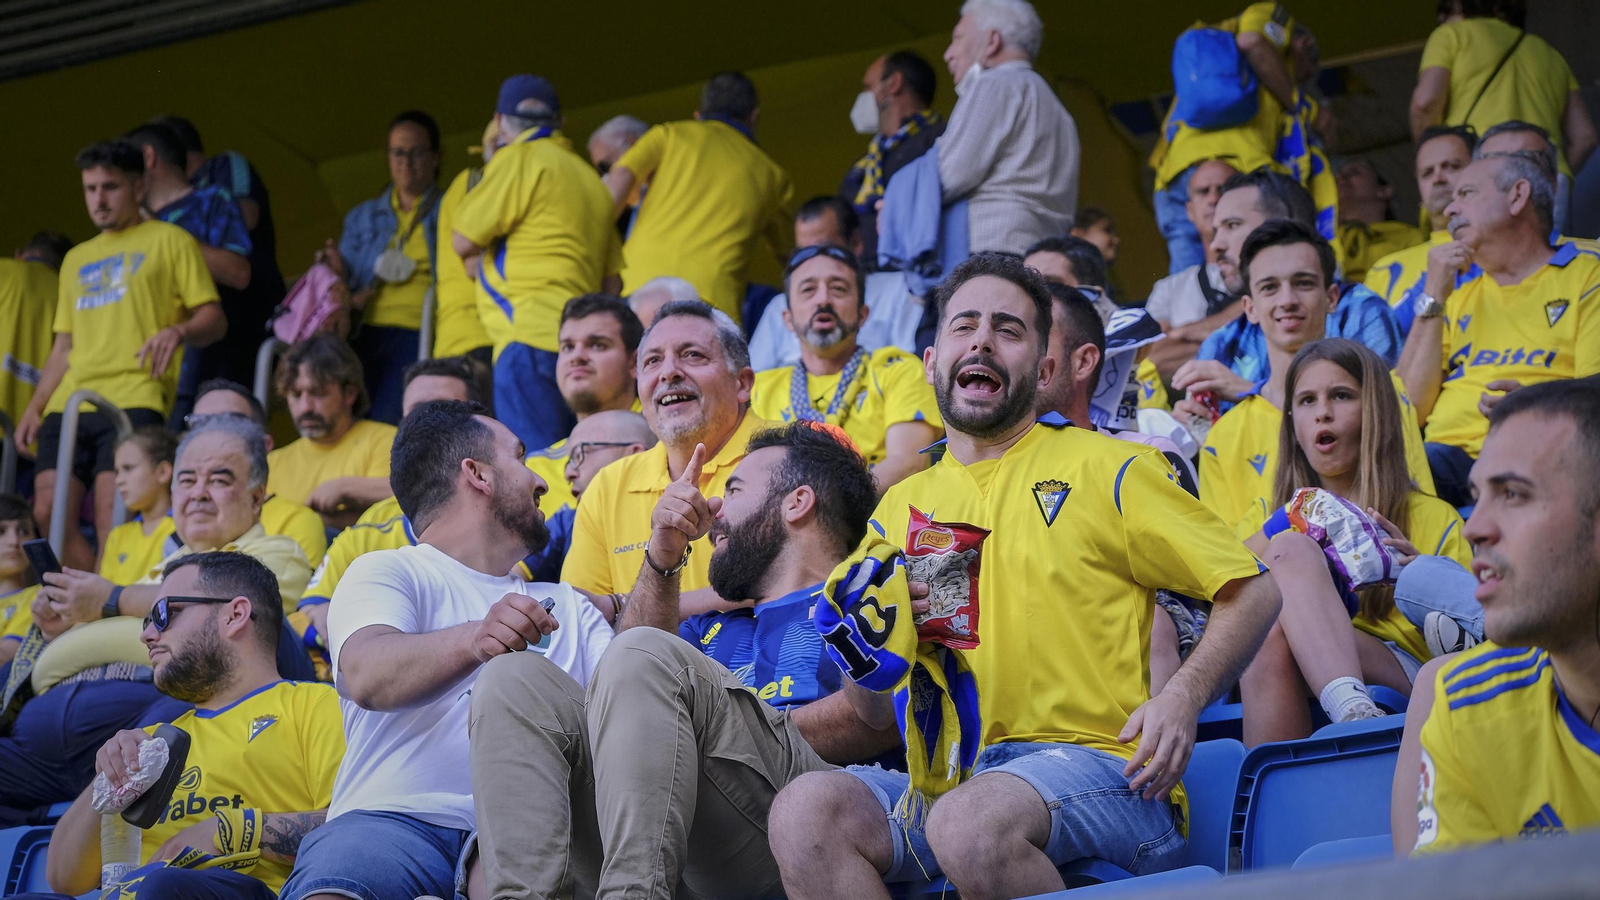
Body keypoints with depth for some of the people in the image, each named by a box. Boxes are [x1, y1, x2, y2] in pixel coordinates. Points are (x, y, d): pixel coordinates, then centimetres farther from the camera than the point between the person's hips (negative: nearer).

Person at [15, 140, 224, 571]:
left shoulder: (170, 241, 10)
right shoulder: (77, 259, 27)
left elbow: (213, 319, 3)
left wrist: (178, 331, -19)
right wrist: (35, 406, 15)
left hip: (133, 401, -6)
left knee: (111, 519, -19)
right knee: (48, 514, -8)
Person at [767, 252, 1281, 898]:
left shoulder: (1109, 470, 8)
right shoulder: (900, 509, 20)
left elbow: (1252, 592, 8)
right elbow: (875, 715, 21)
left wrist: (1183, 696, -9)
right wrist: (865, 646, -3)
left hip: (1095, 765, -4)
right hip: (941, 777, 4)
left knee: (971, 821, -37)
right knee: (806, 809, -26)